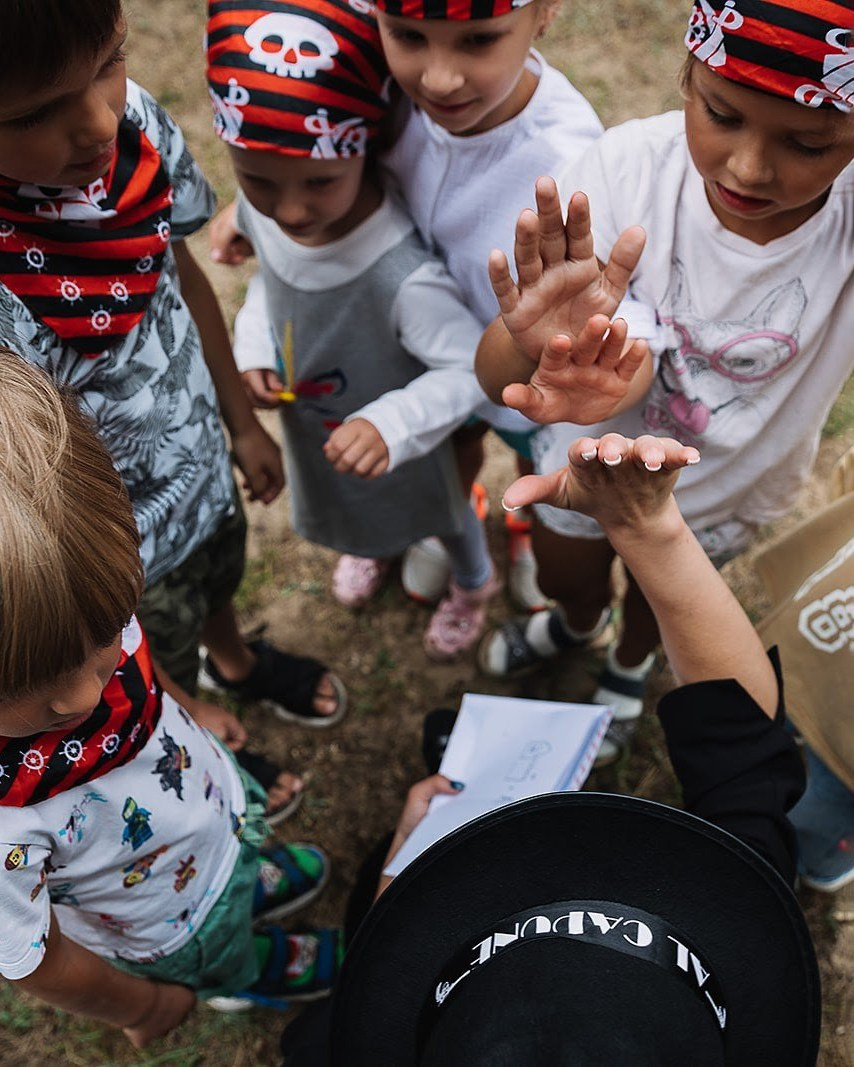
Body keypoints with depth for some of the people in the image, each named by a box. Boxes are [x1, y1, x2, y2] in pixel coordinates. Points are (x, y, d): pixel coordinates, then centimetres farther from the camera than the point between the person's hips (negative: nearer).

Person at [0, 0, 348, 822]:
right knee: (163, 659, 27)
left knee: (219, 575, 35)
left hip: (202, 461, 5)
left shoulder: (126, 116, -23)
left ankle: (235, 661, 71)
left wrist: (241, 422, 8)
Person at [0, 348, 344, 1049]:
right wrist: (143, 1008, -8)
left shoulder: (81, 604, -32)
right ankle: (247, 975, 68)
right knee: (224, 958, 32)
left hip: (219, 799, 4)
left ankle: (250, 885, 73)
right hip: (185, 929, -3)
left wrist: (189, 709, 14)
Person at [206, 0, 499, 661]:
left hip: (406, 444, -5)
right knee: (351, 503, 37)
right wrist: (254, 346, -14)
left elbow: (474, 368, -34)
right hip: (313, 424, 6)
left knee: (441, 511, 28)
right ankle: (376, 546, 73)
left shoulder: (403, 276, -44)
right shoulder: (260, 211, -23)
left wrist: (393, 423, -47)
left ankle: (474, 583, 62)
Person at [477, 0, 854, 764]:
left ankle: (632, 663, 69)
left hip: (724, 490, 0)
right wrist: (529, 350, -62)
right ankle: (577, 622, 70)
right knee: (567, 579, 30)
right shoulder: (631, 169, -35)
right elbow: (495, 379, -39)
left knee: (657, 597, 31)